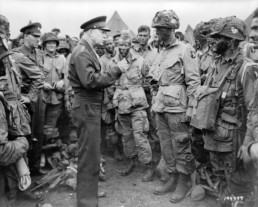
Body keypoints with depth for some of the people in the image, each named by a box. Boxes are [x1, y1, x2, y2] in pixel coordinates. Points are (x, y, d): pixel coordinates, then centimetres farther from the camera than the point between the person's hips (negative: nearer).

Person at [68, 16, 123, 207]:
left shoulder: (88, 51, 16)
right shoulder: (82, 52, -15)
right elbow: (90, 81, -27)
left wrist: (110, 80, 5)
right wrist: (116, 71, -23)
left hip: (92, 107, 11)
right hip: (87, 108, -11)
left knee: (90, 152, 22)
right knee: (89, 155, -3)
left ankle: (89, 188, 40)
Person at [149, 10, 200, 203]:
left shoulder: (185, 50, -7)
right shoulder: (163, 52, 15)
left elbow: (194, 81, -12)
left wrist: (190, 107, -17)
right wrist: (156, 101, 16)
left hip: (177, 107, -8)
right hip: (161, 107, 8)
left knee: (181, 146, 3)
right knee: (166, 144, 14)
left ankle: (183, 183, 19)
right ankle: (173, 178, 28)